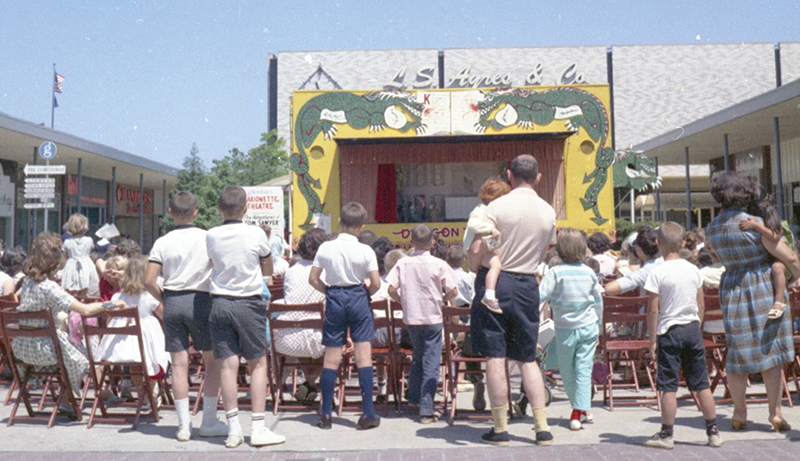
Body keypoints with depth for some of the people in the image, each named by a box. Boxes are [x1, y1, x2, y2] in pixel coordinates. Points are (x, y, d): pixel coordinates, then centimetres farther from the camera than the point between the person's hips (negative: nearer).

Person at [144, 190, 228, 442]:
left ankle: (184, 424, 7)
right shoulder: (207, 238, -2)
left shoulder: (162, 242, 2)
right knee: (213, 362, 9)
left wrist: (165, 299, 11)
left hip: (172, 302, 2)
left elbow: (149, 281, -3)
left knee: (179, 364, 5)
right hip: (200, 300, -2)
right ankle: (209, 422, 11)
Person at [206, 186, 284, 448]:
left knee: (228, 365, 4)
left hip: (219, 303, 3)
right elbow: (268, 271, 7)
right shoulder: (256, 234, -6)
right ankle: (258, 429, 4)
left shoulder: (211, 236, 0)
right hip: (249, 303, -2)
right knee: (258, 364, 5)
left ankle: (233, 429, 6)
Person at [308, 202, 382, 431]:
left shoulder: (325, 248, -3)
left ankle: (326, 414, 11)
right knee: (364, 355, 1)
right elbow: (376, 283, -8)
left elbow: (313, 278, 0)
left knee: (331, 358, 7)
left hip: (335, 300, 2)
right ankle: (368, 413, 1)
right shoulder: (365, 251, -8)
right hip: (358, 299, -2)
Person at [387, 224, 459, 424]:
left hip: (411, 318, 3)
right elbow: (453, 291, -9)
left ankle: (414, 397, 36)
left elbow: (392, 290, -5)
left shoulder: (403, 263, -2)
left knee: (417, 358, 24)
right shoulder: (439, 265, -9)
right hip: (433, 318, -3)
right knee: (431, 364, 1)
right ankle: (426, 410, -2)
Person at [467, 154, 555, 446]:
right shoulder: (548, 212, 6)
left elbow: (476, 250, -13)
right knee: (528, 359, 13)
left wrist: (474, 269, 7)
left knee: (496, 358, 2)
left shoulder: (498, 207, -9)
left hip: (496, 282, -4)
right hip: (527, 285, 4)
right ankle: (542, 428, 10)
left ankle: (500, 430, 6)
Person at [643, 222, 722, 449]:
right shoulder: (694, 270, 4)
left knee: (668, 386, 1)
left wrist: (652, 340, -5)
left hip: (669, 331, -5)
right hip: (692, 329, 5)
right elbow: (701, 305, 9)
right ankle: (713, 432, 16)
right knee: (701, 383, 10)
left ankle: (666, 435, 6)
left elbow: (653, 310, -11)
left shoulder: (658, 273, -11)